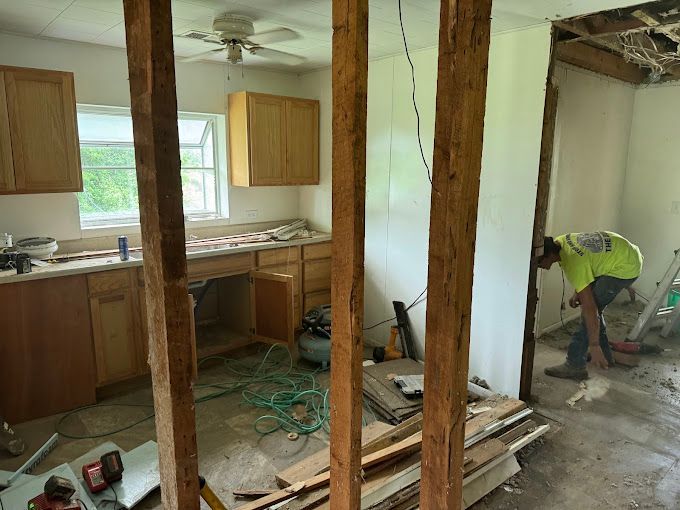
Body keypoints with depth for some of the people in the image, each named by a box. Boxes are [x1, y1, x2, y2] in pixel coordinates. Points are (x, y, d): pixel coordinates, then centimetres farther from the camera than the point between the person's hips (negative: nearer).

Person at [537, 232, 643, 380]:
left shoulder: (574, 265, -34)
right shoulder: (558, 242, -9)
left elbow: (589, 308, -33)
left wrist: (594, 346, -29)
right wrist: (578, 292, 3)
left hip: (626, 267, -10)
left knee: (591, 308, -13)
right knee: (594, 305, 13)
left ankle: (575, 365, -10)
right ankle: (605, 356, 26)